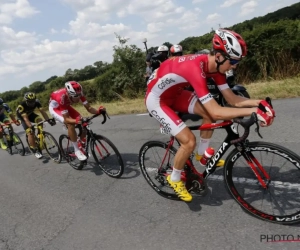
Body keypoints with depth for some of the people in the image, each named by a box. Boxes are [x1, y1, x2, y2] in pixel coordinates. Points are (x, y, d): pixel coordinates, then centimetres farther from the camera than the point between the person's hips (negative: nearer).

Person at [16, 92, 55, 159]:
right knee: (30, 133, -18)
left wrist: (48, 120, -50)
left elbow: (42, 111, -35)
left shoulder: (36, 102, -28)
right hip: (22, 117, -4)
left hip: (30, 114, 4)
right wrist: (31, 127, -57)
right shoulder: (21, 106, -37)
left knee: (40, 121, -29)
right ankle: (35, 151, -8)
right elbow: (25, 118, -43)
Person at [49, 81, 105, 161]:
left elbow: (88, 108, -25)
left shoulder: (78, 93, -29)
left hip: (66, 106, 5)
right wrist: (76, 121, -58)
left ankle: (81, 145, 10)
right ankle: (77, 150, -15)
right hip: (55, 107, -5)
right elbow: (66, 119, -38)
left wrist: (98, 111, -45)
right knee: (71, 124, -30)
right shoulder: (62, 97, -41)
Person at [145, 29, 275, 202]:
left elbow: (232, 99, -5)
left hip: (174, 93, 8)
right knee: (189, 141, -17)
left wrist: (258, 103, -19)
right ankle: (175, 179, 10)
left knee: (209, 113, -8)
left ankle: (203, 154, 16)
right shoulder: (196, 68, -35)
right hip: (157, 100, -8)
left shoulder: (214, 65, -8)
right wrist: (253, 111, -37)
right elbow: (217, 112, -39)